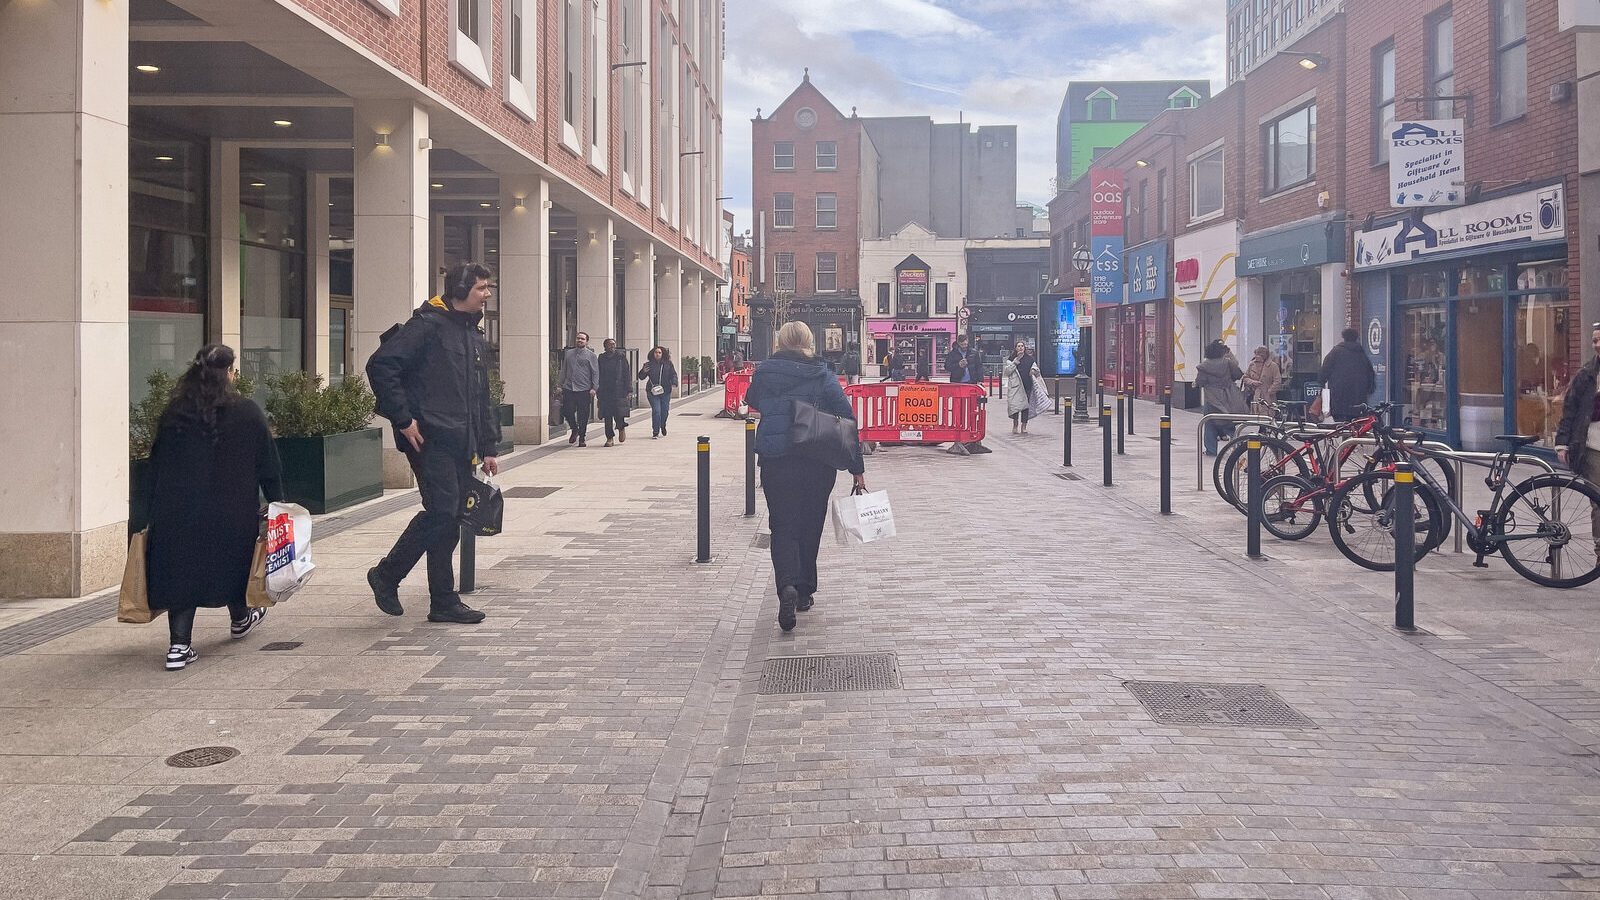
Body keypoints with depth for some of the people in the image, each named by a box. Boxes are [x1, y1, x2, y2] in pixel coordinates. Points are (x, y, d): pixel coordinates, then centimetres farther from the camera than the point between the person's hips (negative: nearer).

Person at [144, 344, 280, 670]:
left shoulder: (173, 414, 4)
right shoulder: (247, 413, -4)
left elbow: (156, 466, 7)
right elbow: (268, 466, -2)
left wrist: (157, 515, 13)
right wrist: (277, 505, 7)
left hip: (177, 512, 2)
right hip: (232, 512, -1)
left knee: (182, 569, 6)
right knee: (231, 559, 20)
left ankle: (179, 645, -2)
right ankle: (240, 618, 42)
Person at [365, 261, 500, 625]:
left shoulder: (476, 338, 20)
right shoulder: (428, 325, -7)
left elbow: (482, 400, 26)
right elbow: (380, 365, -16)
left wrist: (488, 448, 20)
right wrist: (403, 419, -17)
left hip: (460, 442, 8)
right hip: (430, 438, -8)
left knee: (450, 519, 7)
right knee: (442, 510, -15)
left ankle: (443, 603, 12)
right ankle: (386, 575, 3)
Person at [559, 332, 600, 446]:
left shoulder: (591, 355, 4)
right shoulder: (568, 354, 15)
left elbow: (595, 373, -1)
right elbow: (564, 371, 20)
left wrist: (594, 388, -10)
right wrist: (562, 386, 15)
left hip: (584, 390, -3)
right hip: (568, 388, 3)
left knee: (583, 416, 0)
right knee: (566, 411, -3)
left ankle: (582, 439, 11)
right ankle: (574, 430, 24)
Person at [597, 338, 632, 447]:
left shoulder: (621, 356, 4)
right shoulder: (602, 358, 10)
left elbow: (626, 373, 2)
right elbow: (598, 375, 13)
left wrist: (628, 389, -4)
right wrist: (598, 391, 8)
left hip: (619, 389, -2)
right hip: (605, 391, 2)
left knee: (619, 413, -10)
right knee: (607, 415, 1)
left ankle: (621, 428, 22)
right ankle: (610, 438, 7)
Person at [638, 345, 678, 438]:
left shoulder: (668, 364, 6)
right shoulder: (649, 364, 2)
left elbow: (673, 374, 5)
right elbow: (641, 377, 4)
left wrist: (674, 382, -13)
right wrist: (643, 371, -17)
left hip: (665, 392, 2)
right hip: (653, 392, -2)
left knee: (664, 411, 8)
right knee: (656, 411, -11)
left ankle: (663, 427, 35)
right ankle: (655, 432, -7)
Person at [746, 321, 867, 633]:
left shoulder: (765, 373, -1)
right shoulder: (823, 376, -2)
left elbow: (753, 402, 20)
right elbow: (847, 420, -4)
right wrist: (857, 467, -1)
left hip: (776, 463, -1)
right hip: (819, 465, 1)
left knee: (783, 526, 3)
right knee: (810, 526, 17)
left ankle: (787, 585, -22)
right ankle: (805, 591, 26)